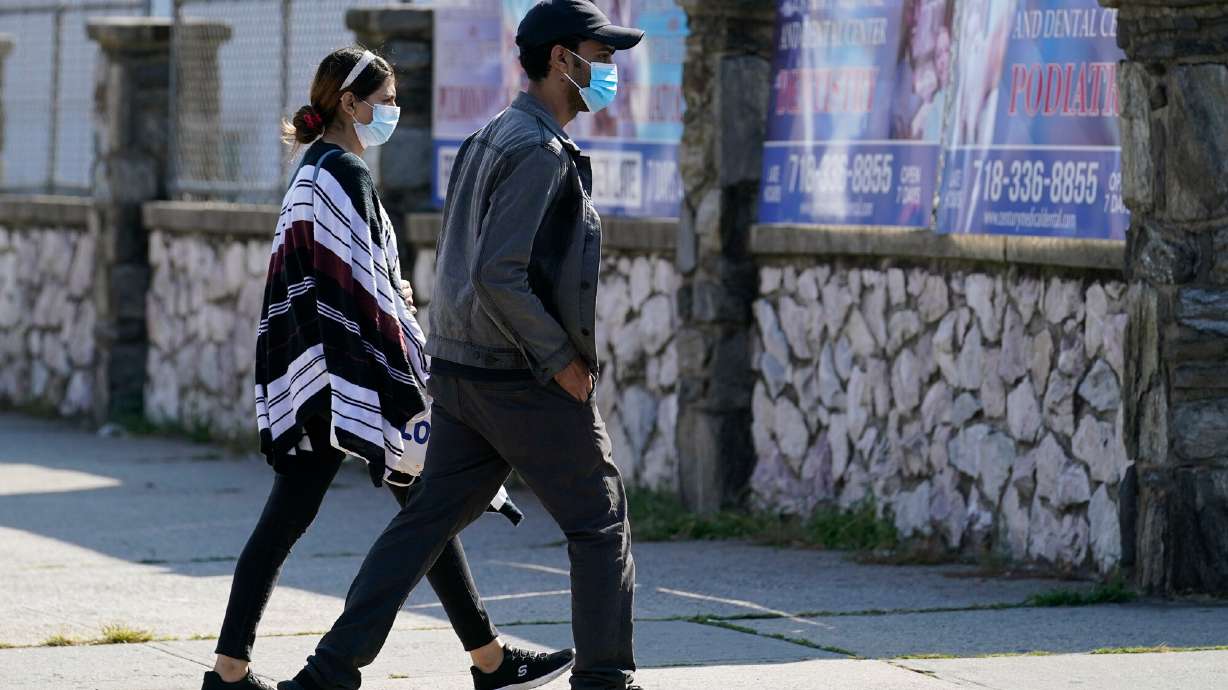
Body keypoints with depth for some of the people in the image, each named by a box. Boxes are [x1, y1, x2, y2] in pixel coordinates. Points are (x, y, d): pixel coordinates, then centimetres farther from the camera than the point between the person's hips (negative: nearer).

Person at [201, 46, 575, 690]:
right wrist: (409, 386, -19)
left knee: (287, 516, 5)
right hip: (355, 369, -9)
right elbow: (363, 288, -19)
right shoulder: (346, 174, -14)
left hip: (311, 372, 9)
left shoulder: (312, 172, 16)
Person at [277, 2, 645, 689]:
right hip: (527, 382, -9)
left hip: (462, 370, 9)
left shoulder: (487, 140, 14)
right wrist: (562, 361, -17)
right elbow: (499, 277, -25)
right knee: (600, 523, 4)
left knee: (428, 518, 9)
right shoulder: (538, 152, -17)